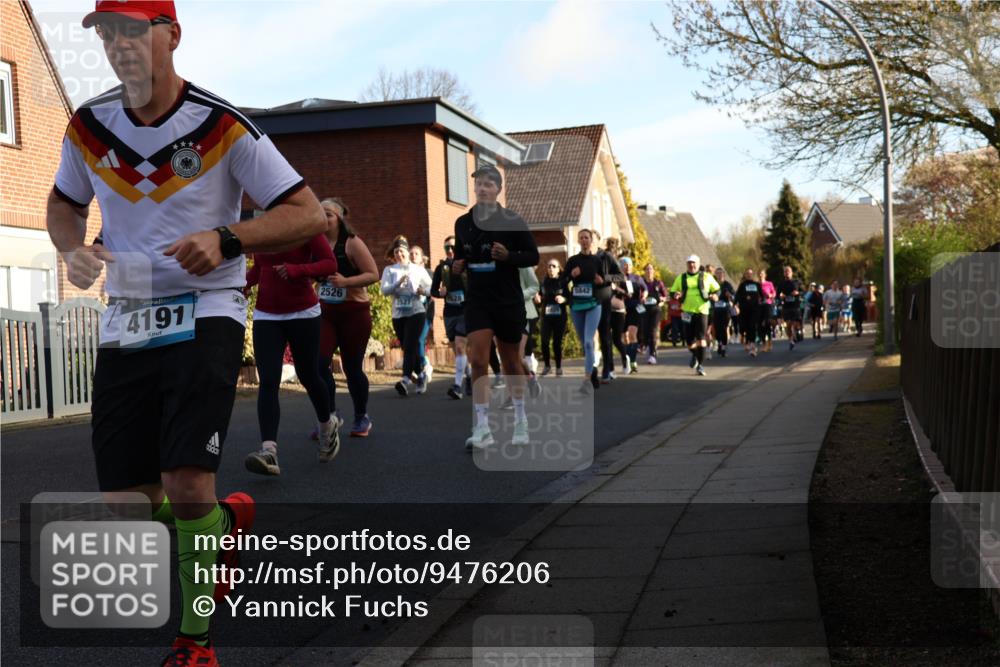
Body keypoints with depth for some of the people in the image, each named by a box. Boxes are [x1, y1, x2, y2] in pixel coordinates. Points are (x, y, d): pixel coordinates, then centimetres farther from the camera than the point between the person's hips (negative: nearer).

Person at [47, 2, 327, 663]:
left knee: (186, 486, -19)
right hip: (124, 325, 5)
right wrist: (74, 249, -1)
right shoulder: (89, 126, 4)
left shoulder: (223, 126, -8)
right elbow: (64, 203, 22)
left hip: (205, 316, -4)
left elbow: (308, 214, -6)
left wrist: (226, 241, -21)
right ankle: (227, 520, 35)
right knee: (128, 506, 2)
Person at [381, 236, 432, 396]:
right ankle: (420, 376, 26)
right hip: (398, 314, 3)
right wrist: (398, 283, -23)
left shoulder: (418, 269, 6)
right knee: (408, 347, 8)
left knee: (410, 346, -16)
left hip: (416, 312, -3)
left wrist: (424, 290, -12)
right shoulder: (389, 270, 6)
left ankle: (406, 380, -26)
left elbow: (431, 287, 10)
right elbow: (384, 290, -7)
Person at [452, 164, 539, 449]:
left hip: (509, 300, -2)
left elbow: (533, 255, -3)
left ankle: (520, 421, 29)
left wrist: (508, 256, -20)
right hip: (477, 300, 2)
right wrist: (457, 266, -4)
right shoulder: (463, 223, 5)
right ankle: (482, 429, -12)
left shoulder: (512, 221, -5)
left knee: (510, 363, 11)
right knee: (478, 361, -12)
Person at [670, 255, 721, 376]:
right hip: (687, 312, 2)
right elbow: (673, 291, 16)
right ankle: (694, 355, 36)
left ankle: (700, 365, -3)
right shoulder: (681, 278, 11)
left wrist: (715, 295, -7)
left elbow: (716, 289, 16)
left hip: (702, 311, -2)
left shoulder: (706, 277, 7)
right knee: (689, 340, 2)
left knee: (701, 339, -12)